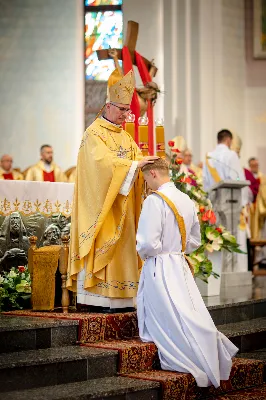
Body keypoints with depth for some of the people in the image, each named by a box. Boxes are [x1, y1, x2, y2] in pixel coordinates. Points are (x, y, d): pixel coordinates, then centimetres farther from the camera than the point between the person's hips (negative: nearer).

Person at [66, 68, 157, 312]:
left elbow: (138, 159, 10)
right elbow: (104, 161, -23)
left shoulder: (125, 136, 17)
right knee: (102, 248, -9)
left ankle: (120, 297, 5)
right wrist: (136, 164, -29)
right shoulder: (94, 133, -8)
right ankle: (98, 298, -8)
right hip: (102, 205, -8)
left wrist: (151, 163, -11)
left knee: (121, 247, 4)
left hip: (122, 206, 8)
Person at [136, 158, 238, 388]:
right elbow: (195, 241, 16)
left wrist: (143, 252, 0)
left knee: (170, 324, -1)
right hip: (181, 268, 7)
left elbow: (148, 243, -20)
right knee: (194, 318, 11)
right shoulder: (186, 200, 8)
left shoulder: (154, 201, -16)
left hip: (159, 270, -7)